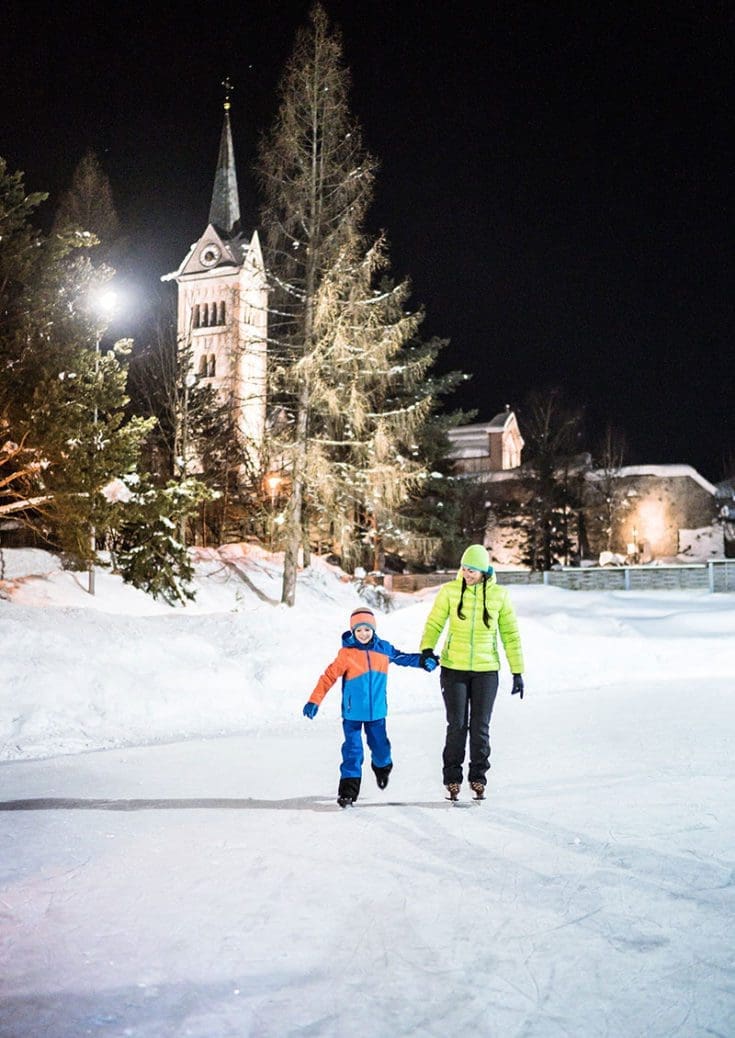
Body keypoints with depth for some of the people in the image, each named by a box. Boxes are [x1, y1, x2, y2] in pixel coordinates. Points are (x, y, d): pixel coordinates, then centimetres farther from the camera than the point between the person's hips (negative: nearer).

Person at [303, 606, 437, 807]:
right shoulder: (346, 653, -11)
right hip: (352, 712, -3)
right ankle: (349, 788, 1)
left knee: (380, 746, 13)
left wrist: (423, 660, 9)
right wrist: (314, 701, -15)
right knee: (353, 750, -5)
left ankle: (382, 768, 44)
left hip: (376, 711, 3)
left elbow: (401, 657, 18)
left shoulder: (383, 649, 1)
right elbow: (329, 676, -11)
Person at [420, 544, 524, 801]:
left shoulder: (499, 595, -2)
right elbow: (434, 623, 1)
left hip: (486, 669, 1)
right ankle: (452, 778, 13)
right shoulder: (450, 591, -4)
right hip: (454, 667, 0)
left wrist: (517, 671, 2)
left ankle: (478, 777, 20)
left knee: (480, 726, 5)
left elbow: (510, 635, 4)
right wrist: (427, 648, -17)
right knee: (457, 725, 0)